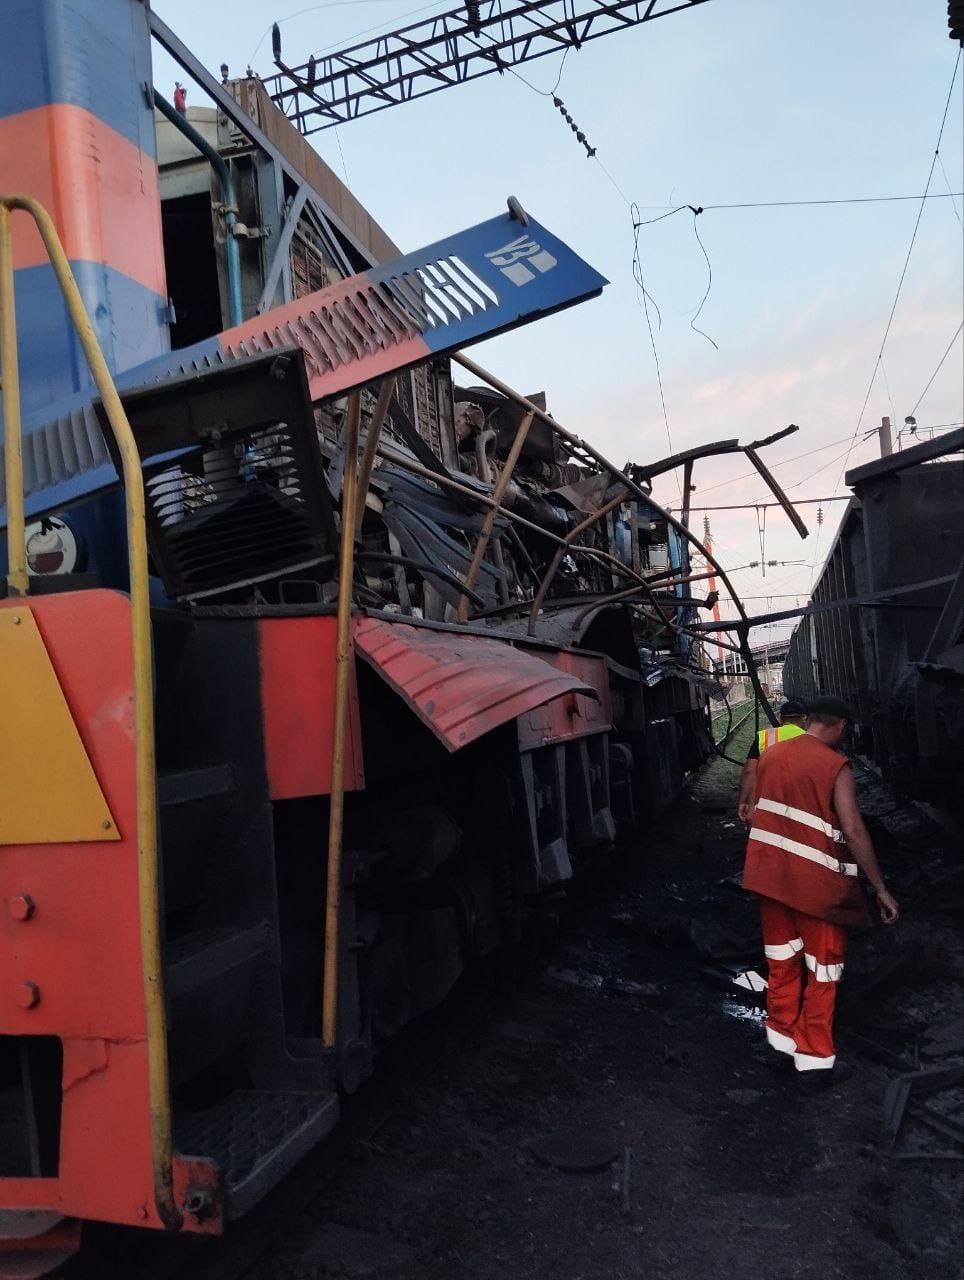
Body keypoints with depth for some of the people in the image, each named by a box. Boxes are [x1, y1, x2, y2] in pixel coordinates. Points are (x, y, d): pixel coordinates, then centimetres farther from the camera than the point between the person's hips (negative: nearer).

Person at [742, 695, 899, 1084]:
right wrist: (881, 888, -11)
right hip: (814, 880, -5)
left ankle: (782, 1038, 30)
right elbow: (853, 830, -17)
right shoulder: (835, 766, -13)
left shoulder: (769, 755, 5)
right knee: (821, 968, 9)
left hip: (769, 873, 6)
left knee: (782, 960, 20)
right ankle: (814, 1057, 16)